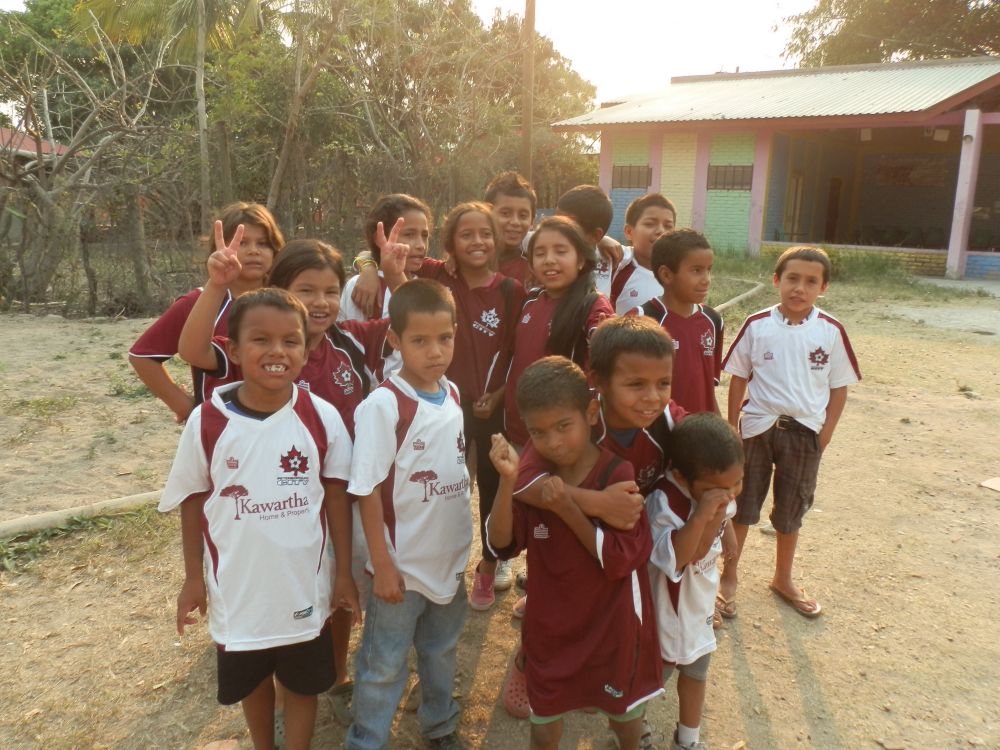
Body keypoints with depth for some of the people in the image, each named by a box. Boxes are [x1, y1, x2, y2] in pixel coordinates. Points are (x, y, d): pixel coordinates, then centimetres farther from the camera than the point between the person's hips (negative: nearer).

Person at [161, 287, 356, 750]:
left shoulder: (322, 418, -14)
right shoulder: (206, 421, -14)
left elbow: (336, 497, -5)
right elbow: (193, 502, -2)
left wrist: (345, 570, -1)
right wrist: (193, 577, 3)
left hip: (304, 585, 0)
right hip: (238, 587, 1)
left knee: (303, 684, 19)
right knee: (252, 682, 25)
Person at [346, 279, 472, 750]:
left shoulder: (453, 394, -2)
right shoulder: (383, 405, -21)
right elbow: (368, 490, -18)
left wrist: (463, 537, 11)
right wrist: (382, 564, -16)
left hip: (450, 557, 6)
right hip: (404, 564, -6)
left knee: (441, 652, 25)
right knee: (384, 667, 12)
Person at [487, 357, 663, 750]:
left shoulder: (618, 473, -20)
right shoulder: (532, 469, -10)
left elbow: (620, 559, -22)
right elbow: (502, 544, -15)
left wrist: (567, 509, -32)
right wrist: (508, 481, -30)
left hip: (610, 623, -2)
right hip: (549, 624, 2)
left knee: (624, 714, 24)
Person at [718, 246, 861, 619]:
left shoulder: (831, 331, -6)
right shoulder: (757, 325, -8)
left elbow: (839, 387, 0)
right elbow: (738, 378, -1)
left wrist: (824, 435, -3)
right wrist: (732, 428, -3)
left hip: (805, 433, 1)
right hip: (758, 427, -1)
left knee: (791, 511, 16)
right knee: (742, 507, 11)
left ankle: (783, 579, 37)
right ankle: (728, 577, 29)